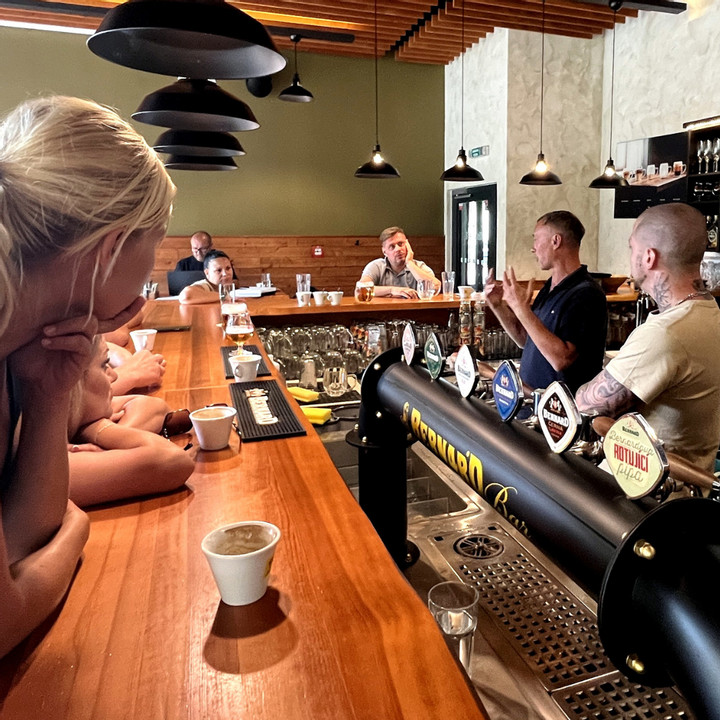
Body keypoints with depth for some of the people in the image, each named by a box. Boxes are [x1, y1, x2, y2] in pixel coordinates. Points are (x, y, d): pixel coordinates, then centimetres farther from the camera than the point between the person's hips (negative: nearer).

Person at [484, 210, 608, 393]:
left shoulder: (586, 295, -15)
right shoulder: (550, 287, 12)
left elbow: (561, 360, -23)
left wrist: (522, 309, -22)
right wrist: (497, 305, 7)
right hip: (532, 396, 7)